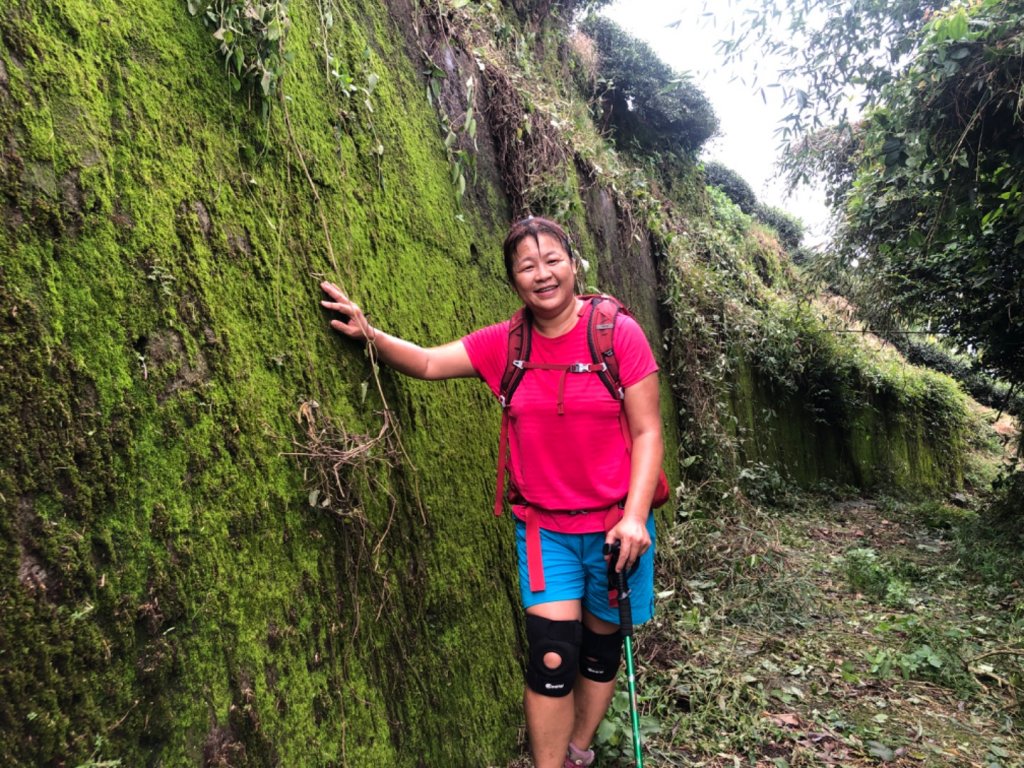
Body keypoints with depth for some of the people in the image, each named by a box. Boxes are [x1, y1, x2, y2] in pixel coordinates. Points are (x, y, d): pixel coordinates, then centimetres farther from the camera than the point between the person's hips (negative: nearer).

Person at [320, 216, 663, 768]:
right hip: (545, 527, 1)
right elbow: (428, 363, -2)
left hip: (615, 525, 0)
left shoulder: (617, 332, -11)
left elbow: (647, 432, -10)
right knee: (552, 657, -5)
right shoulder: (505, 344, -3)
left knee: (602, 645, 16)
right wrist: (370, 335, -19)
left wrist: (635, 516, -18)